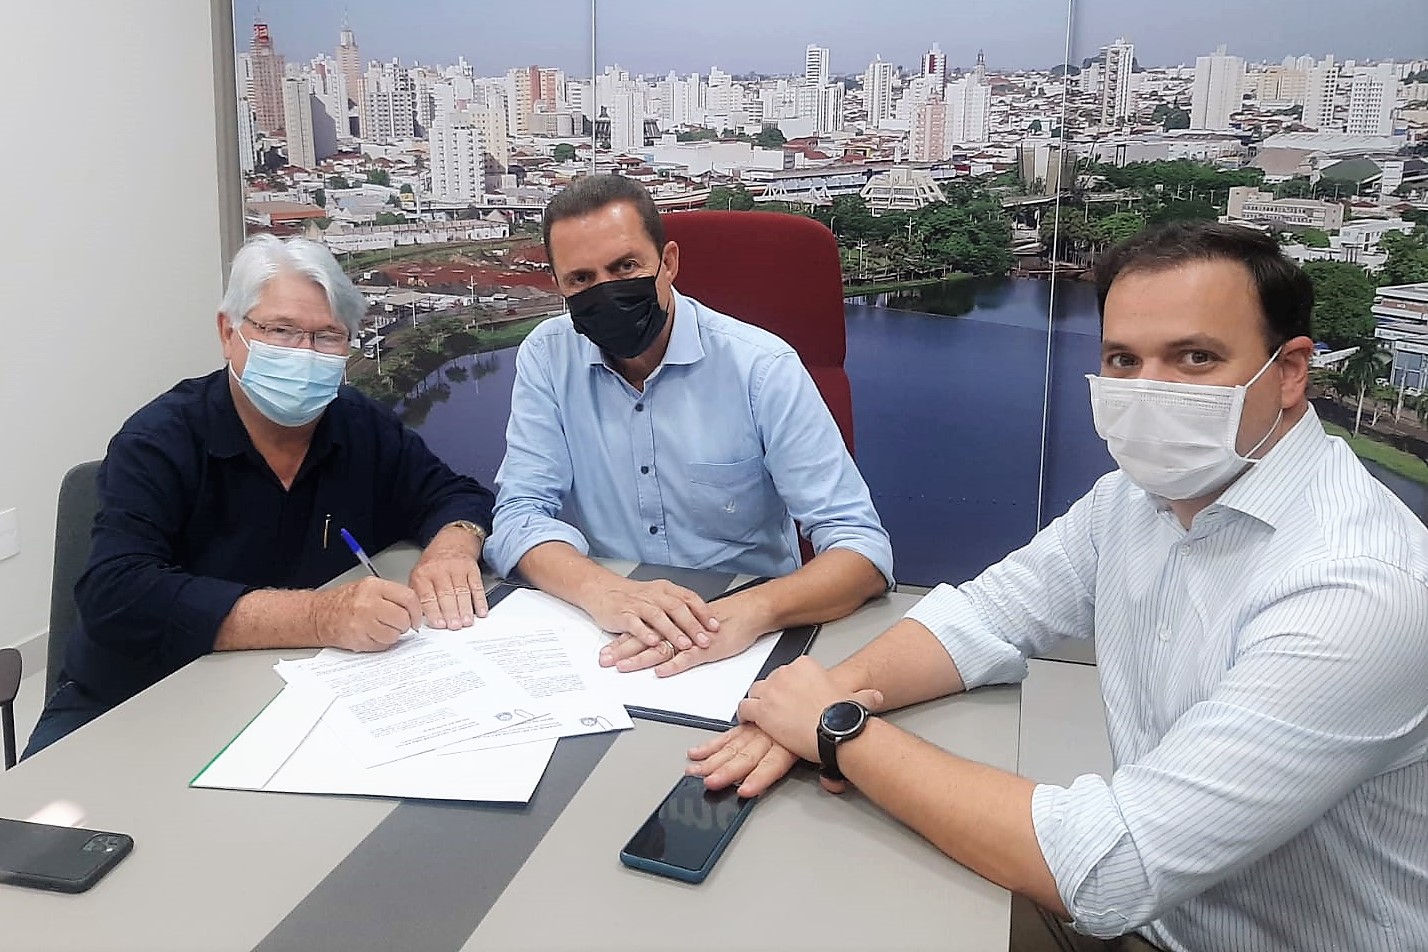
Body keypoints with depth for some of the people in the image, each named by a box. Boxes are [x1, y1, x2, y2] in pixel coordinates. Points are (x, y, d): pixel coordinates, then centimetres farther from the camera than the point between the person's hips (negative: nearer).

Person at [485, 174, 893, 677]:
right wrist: (601, 591, -26)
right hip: (597, 635, 2)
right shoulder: (546, 358, -1)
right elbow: (520, 515, -5)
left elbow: (861, 548, -16)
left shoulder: (762, 367, -11)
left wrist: (752, 611, -35)